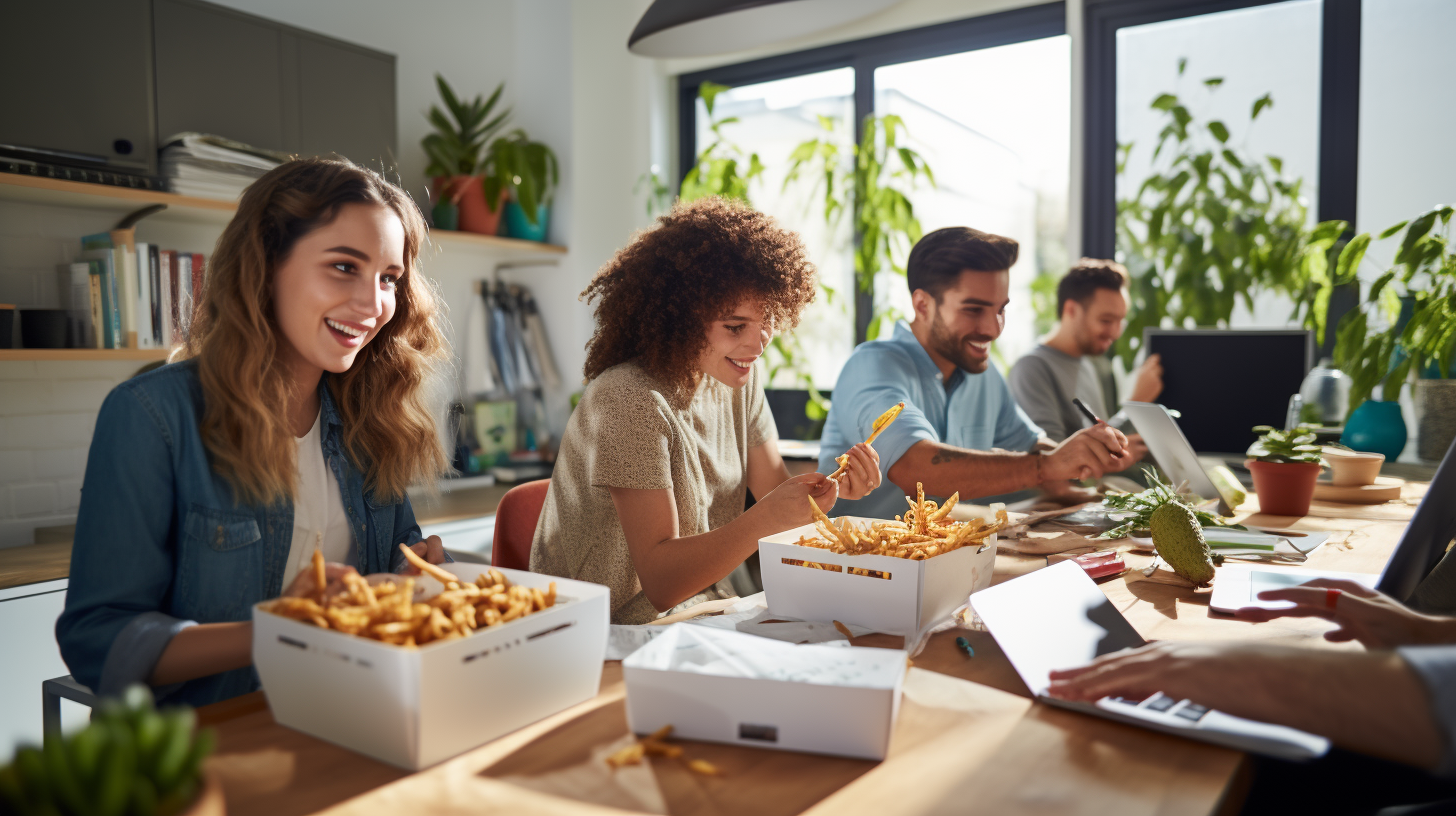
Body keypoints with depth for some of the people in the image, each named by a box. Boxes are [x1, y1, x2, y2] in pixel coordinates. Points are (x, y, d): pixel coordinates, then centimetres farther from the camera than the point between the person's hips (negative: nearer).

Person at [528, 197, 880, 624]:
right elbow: (659, 582, -24)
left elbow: (773, 490, 2)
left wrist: (833, 485, -18)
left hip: (704, 613, 7)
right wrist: (767, 518, -37)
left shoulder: (740, 378, 1)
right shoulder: (631, 401, -23)